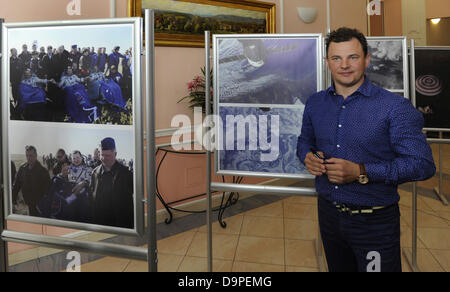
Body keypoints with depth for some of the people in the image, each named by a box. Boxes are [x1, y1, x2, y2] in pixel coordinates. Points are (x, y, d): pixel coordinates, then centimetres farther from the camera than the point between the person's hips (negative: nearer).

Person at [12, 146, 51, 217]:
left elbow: (47, 187, -14)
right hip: (29, 202, 5)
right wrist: (14, 198, 4)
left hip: (40, 203, -5)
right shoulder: (22, 168, 2)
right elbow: (16, 184, 10)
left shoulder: (42, 170, -13)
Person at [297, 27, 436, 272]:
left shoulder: (395, 107, -14)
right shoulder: (315, 103, 4)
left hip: (375, 222, -5)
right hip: (328, 213, 5)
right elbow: (304, 140, 20)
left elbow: (422, 164, -17)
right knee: (338, 268, 22)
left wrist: (361, 172, -25)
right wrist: (308, 157, -6)